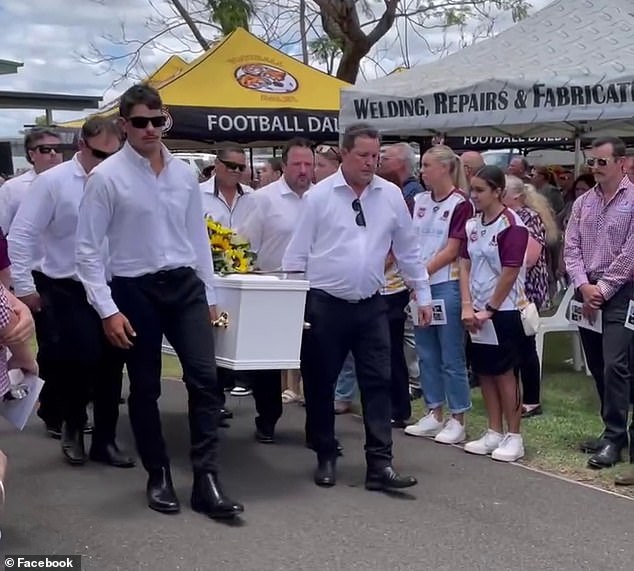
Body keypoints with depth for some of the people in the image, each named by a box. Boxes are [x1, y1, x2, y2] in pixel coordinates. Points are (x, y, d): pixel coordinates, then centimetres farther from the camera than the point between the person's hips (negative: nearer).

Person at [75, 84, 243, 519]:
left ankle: (206, 480, -1)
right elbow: (87, 249, -7)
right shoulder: (107, 177, -8)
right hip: (134, 290, -3)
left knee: (205, 377, -8)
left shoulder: (185, 174, 5)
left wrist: (209, 296, 12)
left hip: (184, 285, 3)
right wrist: (108, 310, -12)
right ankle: (159, 476, 26)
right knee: (145, 388, 9)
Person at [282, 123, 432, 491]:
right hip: (325, 304, -2)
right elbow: (298, 252, -1)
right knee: (320, 385, 7)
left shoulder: (391, 195, 3)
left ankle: (380, 464, 2)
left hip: (371, 306, 2)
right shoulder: (319, 195, -5)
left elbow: (408, 249, 11)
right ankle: (326, 458, 23)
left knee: (378, 383, -2)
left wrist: (423, 295, 12)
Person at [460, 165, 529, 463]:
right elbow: (465, 265, 6)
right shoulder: (472, 225, 7)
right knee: (484, 371, 10)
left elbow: (510, 273, -15)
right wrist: (468, 306, -4)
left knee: (504, 372, -1)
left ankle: (513, 437, 8)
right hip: (478, 310, 7)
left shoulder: (512, 226, -13)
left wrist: (490, 309, -11)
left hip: (504, 310, -7)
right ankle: (494, 433, 20)